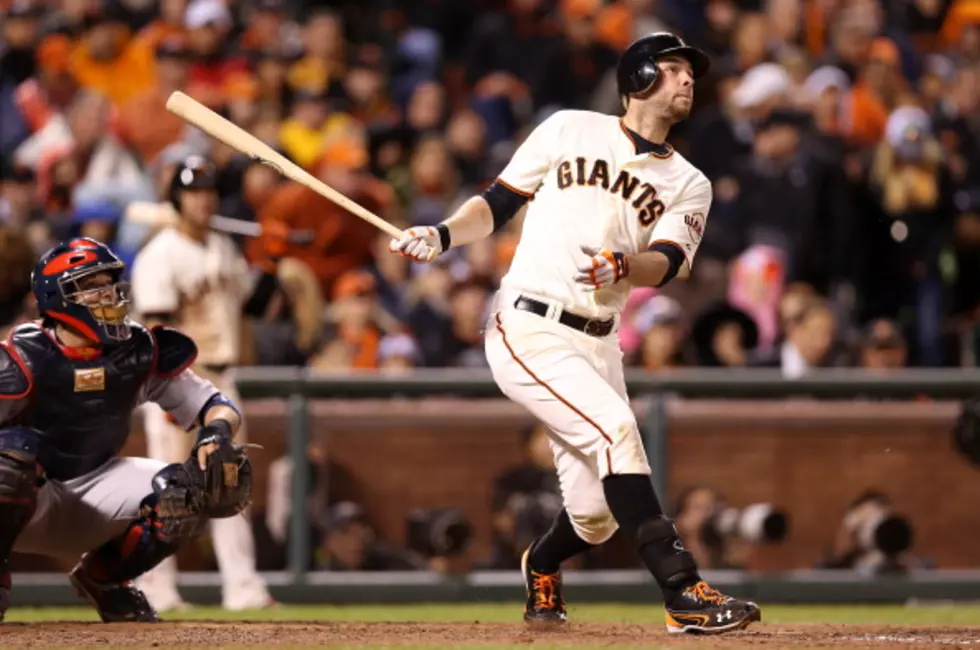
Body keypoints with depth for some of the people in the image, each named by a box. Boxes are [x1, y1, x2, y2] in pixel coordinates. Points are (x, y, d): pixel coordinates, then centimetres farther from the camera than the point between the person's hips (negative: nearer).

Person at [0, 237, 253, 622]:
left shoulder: (141, 353, -4)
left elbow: (218, 406, -1)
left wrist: (217, 432, -23)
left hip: (95, 490, 5)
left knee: (195, 490, -15)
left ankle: (103, 577, 8)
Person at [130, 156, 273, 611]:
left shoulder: (224, 249, 13)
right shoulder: (161, 256, -12)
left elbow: (253, 302, 23)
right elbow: (157, 329, -18)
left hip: (219, 379, 7)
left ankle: (242, 586, 5)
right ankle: (157, 589, 3)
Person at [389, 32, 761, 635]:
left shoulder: (688, 185, 10)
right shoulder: (570, 131, 4)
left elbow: (667, 264, -7)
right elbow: (497, 204, 7)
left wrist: (623, 265, -28)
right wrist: (443, 235, -11)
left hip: (597, 346, 5)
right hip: (528, 330, -5)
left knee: (596, 516, 1)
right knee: (615, 428, -26)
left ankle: (542, 568, 37)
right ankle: (685, 594, -28)